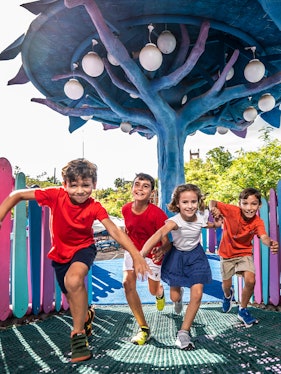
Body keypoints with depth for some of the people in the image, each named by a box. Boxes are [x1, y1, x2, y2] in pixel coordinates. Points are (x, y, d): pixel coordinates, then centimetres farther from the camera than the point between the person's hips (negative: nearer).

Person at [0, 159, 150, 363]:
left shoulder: (95, 207, -23)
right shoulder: (56, 195, -24)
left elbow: (116, 232, -30)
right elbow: (17, 195, -18)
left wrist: (136, 255, -42)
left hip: (84, 248, -2)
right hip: (60, 252, 3)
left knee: (74, 280, -33)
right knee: (73, 295, 13)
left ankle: (78, 334, -13)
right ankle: (85, 317, 51)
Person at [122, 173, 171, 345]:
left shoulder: (157, 214, -30)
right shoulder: (126, 209, -15)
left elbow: (166, 241, -29)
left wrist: (162, 251, -50)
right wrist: (126, 245, 10)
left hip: (152, 253, -3)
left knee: (154, 291, 12)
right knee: (128, 282, -18)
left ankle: (160, 292, 56)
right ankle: (144, 328, -3)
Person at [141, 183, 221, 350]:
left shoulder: (201, 217, -19)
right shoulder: (175, 221, -34)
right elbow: (160, 233, -55)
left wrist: (215, 224, -11)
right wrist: (141, 253, -70)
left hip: (196, 256, 2)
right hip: (177, 256, -2)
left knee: (197, 295, -9)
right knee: (174, 297, 7)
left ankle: (184, 332, 8)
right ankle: (180, 295, 48)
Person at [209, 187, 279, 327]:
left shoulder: (258, 222, -21)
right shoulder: (232, 211, -25)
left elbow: (264, 237, -38)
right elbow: (212, 202, -25)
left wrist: (270, 243, -62)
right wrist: (213, 208, -49)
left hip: (245, 254, 0)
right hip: (227, 253, 0)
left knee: (250, 281, -19)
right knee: (226, 285, 10)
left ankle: (243, 310, 10)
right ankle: (228, 295, 51)